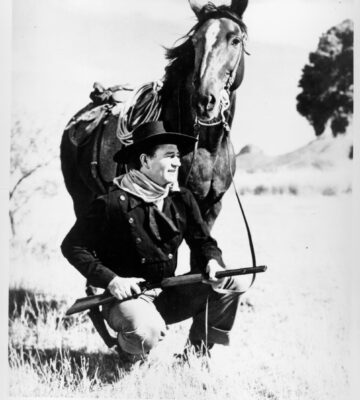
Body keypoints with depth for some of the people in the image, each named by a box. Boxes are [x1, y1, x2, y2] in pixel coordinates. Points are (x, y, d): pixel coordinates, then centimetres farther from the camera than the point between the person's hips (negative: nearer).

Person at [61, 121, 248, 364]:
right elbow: (72, 246, -11)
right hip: (126, 295, -6)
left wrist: (212, 261, -14)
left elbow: (203, 241, 11)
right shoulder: (113, 203, -14)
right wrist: (110, 279, -22)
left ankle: (197, 353, 7)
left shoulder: (182, 199, 3)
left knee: (231, 285, -7)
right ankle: (127, 346, 2)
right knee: (147, 333, -37)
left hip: (169, 296, 6)